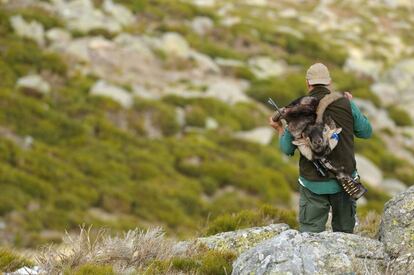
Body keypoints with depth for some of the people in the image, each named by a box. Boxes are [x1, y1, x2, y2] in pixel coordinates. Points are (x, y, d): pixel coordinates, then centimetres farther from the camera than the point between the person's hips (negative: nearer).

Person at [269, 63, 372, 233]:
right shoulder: (345, 103, -5)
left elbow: (288, 149, 1)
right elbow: (366, 132, 9)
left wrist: (280, 129, 20)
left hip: (313, 185, -1)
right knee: (344, 234, 16)